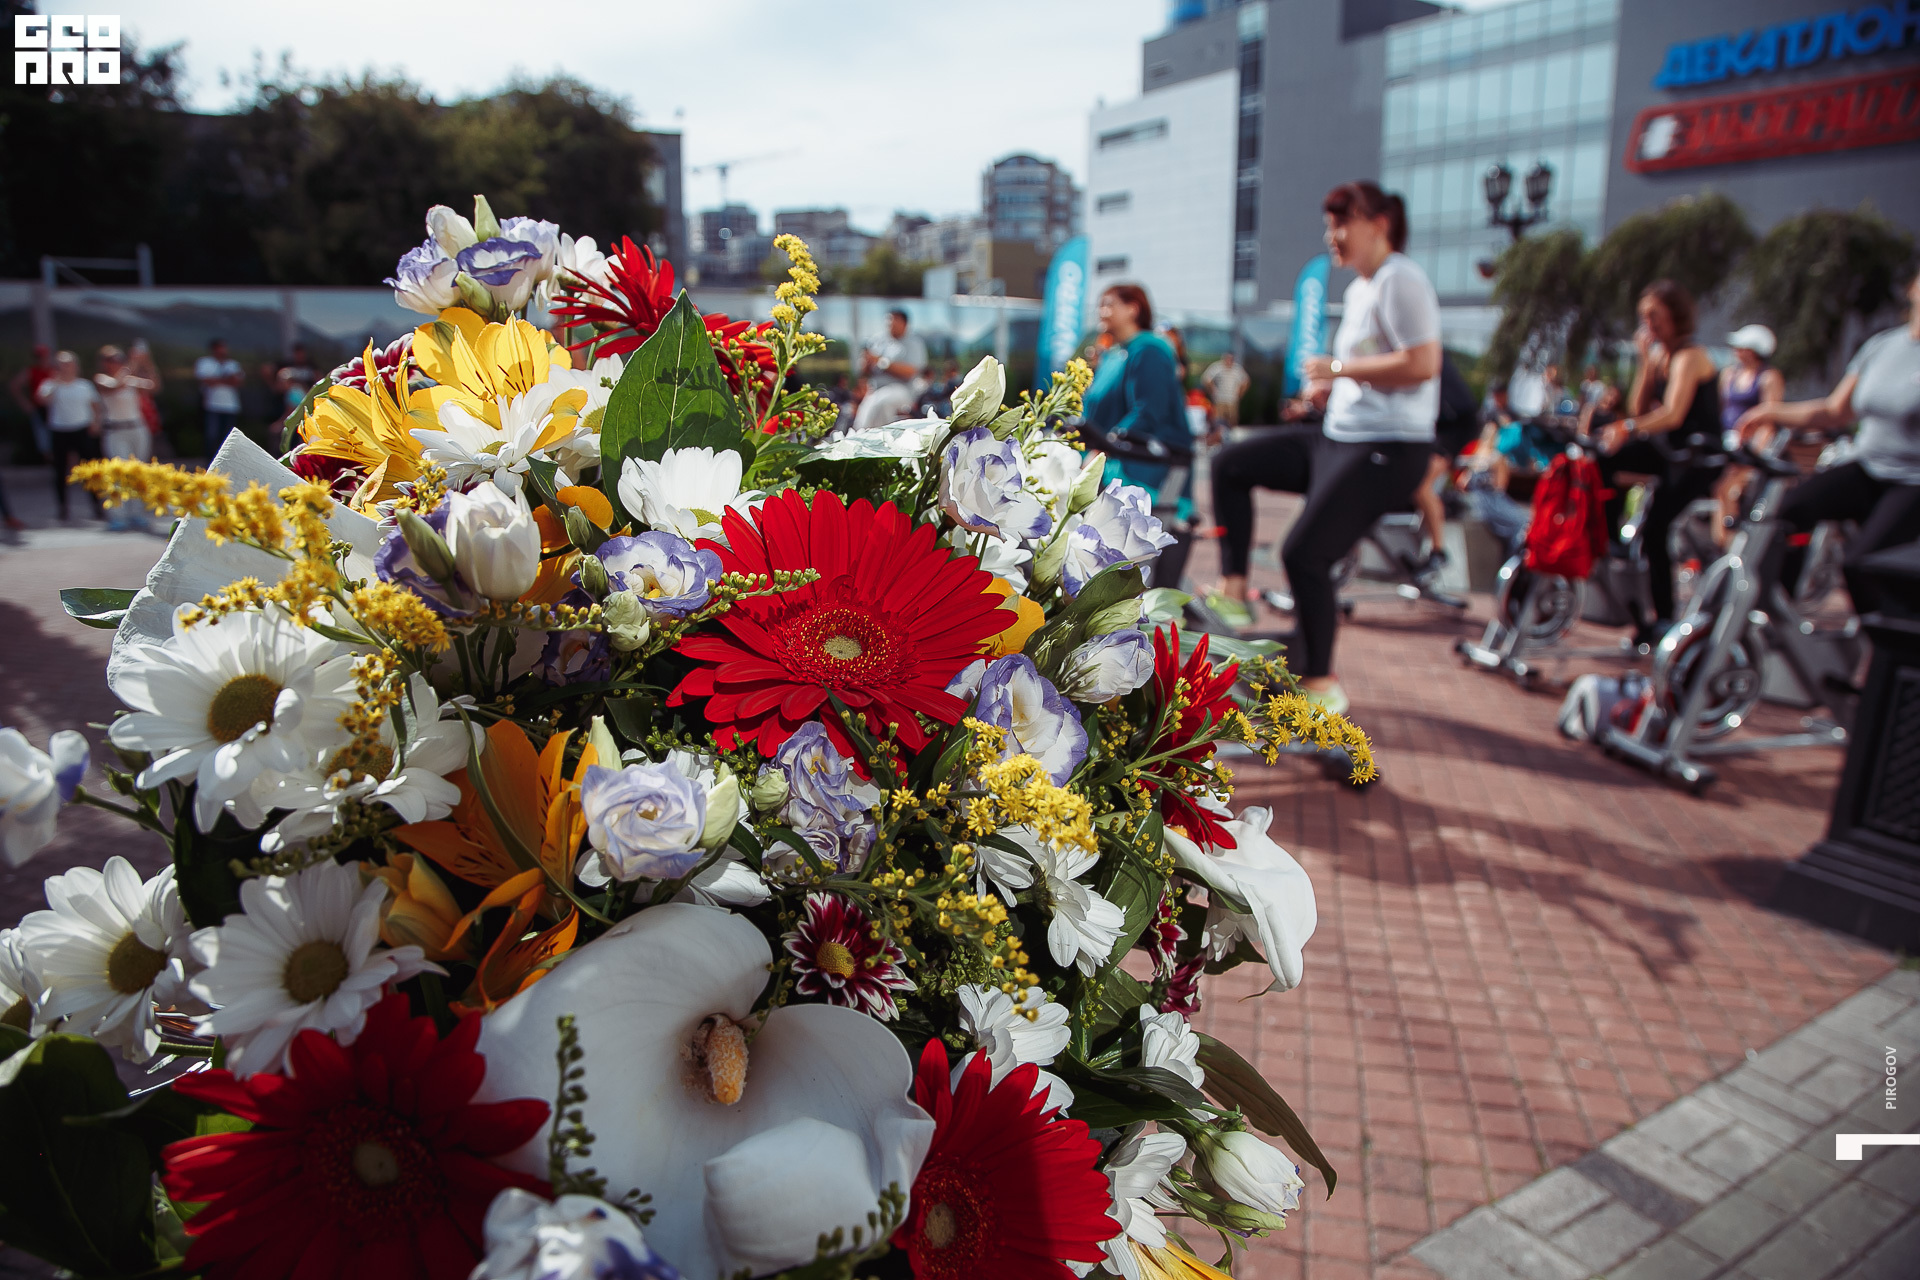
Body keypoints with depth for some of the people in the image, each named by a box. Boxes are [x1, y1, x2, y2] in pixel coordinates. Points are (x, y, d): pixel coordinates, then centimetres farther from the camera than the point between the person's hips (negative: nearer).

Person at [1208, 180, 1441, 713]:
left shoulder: (1400, 280, -11)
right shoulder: (1359, 288, 18)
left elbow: (1422, 365, -22)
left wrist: (1340, 367, -16)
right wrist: (1329, 385, 7)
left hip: (1389, 449, -11)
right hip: (1340, 435, 11)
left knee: (1304, 553, -20)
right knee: (1229, 464, 10)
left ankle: (1321, 682, -4)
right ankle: (1233, 591, 12)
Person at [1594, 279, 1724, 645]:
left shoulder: (1689, 355, -16)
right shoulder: (1660, 354, 10)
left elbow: (1673, 414, -31)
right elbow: (1638, 408, 0)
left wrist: (1628, 428, -45)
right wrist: (1645, 361, -5)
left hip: (1700, 457, -8)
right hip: (1669, 450, 8)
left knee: (1655, 528, -18)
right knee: (1605, 460, -13)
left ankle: (1663, 617, -8)